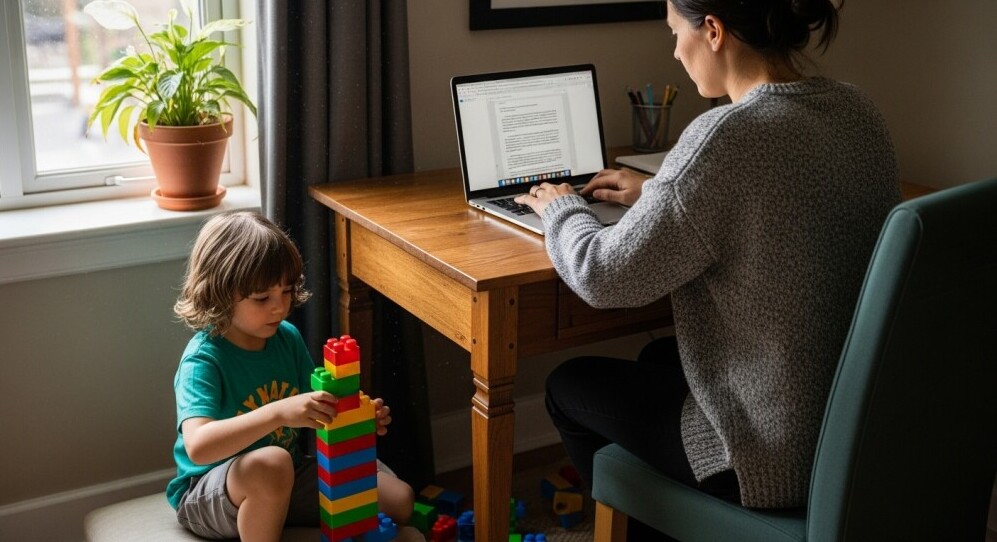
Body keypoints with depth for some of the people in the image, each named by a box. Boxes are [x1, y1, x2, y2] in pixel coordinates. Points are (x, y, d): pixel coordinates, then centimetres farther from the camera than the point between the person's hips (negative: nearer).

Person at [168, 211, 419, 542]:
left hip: (289, 480, 5)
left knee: (399, 499, -9)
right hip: (208, 493, -5)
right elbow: (197, 446, -37)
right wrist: (278, 412, -47)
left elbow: (313, 414, 8)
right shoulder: (203, 360, -20)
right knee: (271, 464, -40)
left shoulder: (287, 338, -1)